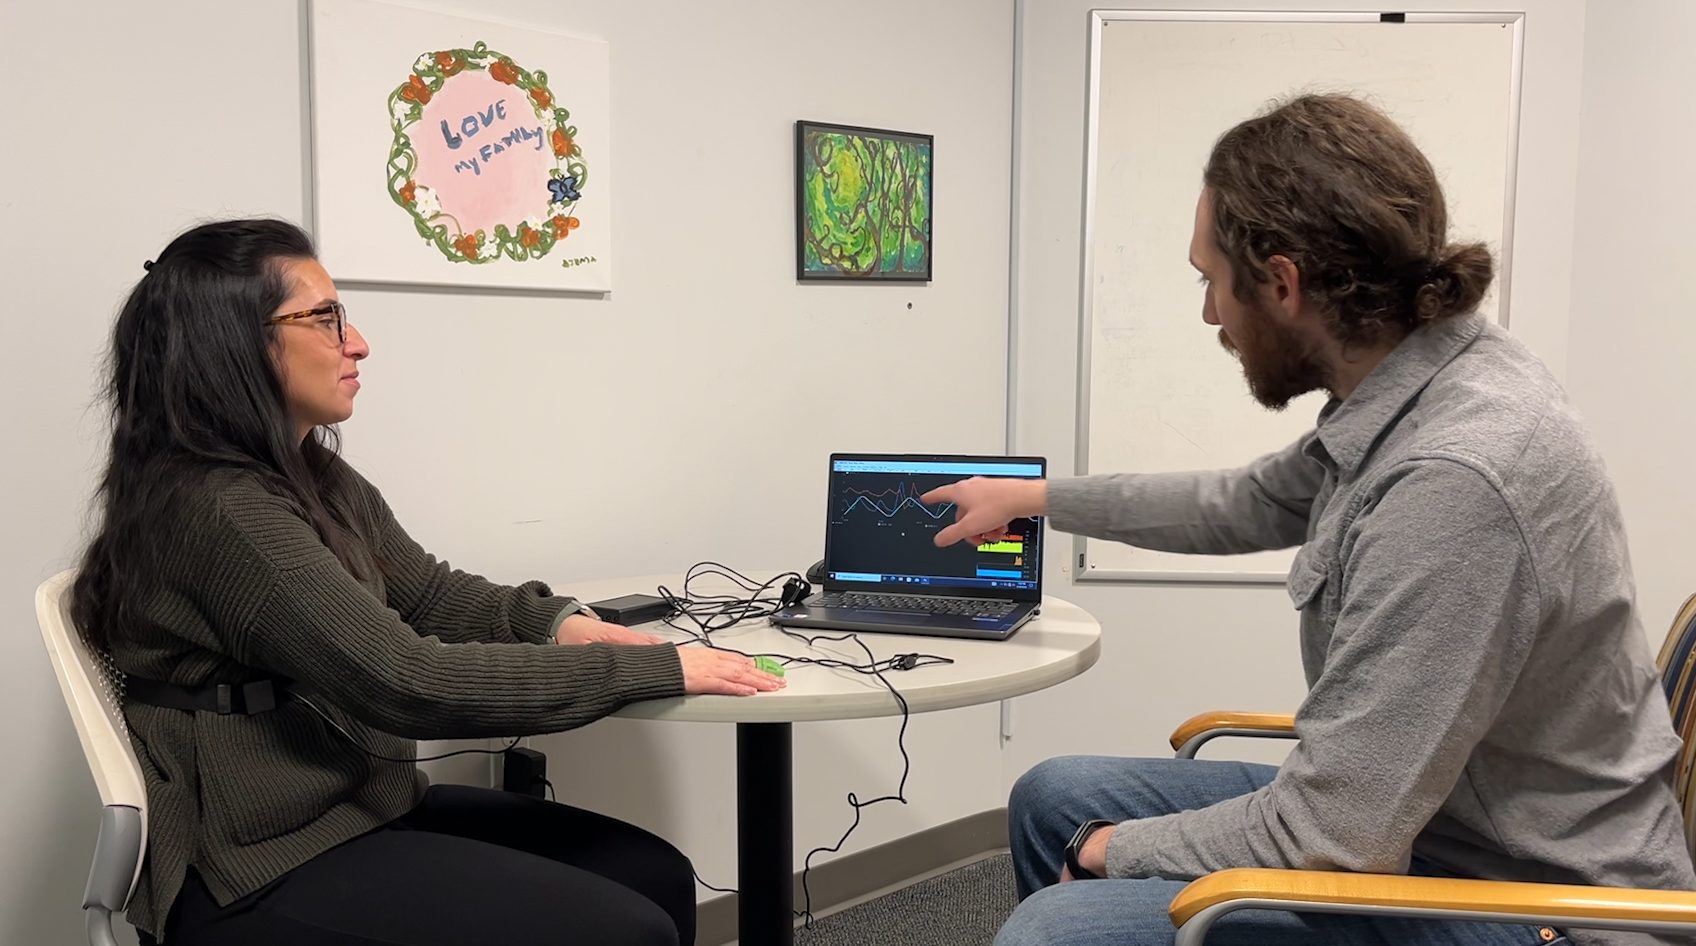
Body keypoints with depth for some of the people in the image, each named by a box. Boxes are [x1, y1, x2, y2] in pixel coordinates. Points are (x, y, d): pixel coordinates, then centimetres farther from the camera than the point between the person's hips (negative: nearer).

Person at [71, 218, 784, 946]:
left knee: (657, 875, 2)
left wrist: (557, 622, -7)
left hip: (358, 804, 9)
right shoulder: (216, 510, -23)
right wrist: (657, 668, -24)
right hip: (263, 867, -9)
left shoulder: (312, 477, 7)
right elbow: (412, 682, -28)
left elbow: (431, 594, 14)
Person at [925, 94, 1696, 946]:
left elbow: (1330, 838, -28)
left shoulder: (1453, 479, -32)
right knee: (1054, 799, 11)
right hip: (1418, 813, 9)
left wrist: (1114, 851, -10)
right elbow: (1246, 505, 17)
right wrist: (1034, 497, 26)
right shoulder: (1417, 391, -3)